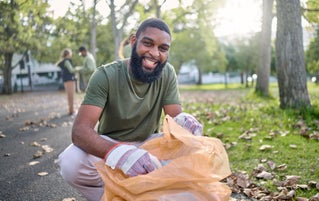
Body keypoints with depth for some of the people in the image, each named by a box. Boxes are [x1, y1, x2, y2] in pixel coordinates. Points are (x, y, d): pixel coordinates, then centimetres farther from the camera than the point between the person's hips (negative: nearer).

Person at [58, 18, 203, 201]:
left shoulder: (167, 74, -11)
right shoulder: (106, 75, -22)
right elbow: (80, 130, -33)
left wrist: (184, 121, -42)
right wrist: (118, 153, -54)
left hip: (147, 144, 3)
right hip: (108, 145, -2)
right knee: (70, 163, -32)